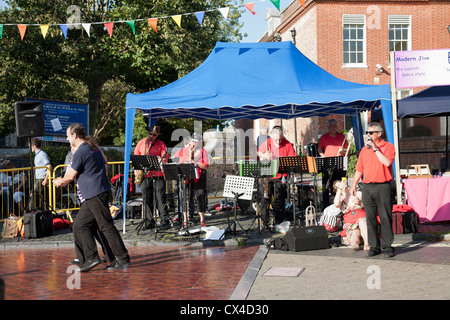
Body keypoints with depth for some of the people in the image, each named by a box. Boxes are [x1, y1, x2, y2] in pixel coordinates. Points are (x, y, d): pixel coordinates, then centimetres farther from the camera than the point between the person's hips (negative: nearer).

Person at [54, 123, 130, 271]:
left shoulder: (81, 152, -13)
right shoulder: (93, 148, 16)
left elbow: (71, 176, -8)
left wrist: (60, 182, 16)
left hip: (95, 194, -10)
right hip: (91, 196, 10)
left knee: (107, 226, -7)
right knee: (80, 226, 10)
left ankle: (123, 259, -5)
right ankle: (91, 258, 7)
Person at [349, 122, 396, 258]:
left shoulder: (388, 147, 1)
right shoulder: (364, 149, 17)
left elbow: (387, 162, -17)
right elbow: (359, 169, 20)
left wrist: (375, 148, -12)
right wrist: (353, 185, 15)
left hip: (383, 187, -5)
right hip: (367, 187, 5)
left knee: (385, 217, -4)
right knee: (370, 218, 4)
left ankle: (387, 246, 3)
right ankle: (374, 246, 10)